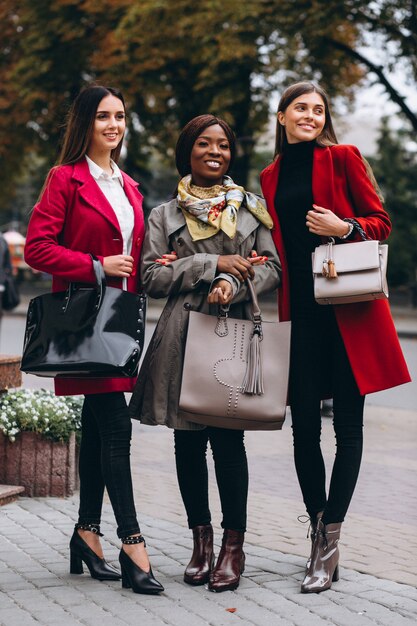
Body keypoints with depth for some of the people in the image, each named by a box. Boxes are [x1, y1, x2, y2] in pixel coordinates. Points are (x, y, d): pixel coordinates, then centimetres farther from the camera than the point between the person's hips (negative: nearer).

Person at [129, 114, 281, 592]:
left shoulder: (252, 208, 13)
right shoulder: (165, 215, 11)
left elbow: (271, 268, 7)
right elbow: (152, 278, 2)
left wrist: (234, 283, -13)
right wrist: (213, 264, -7)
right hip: (183, 336, 1)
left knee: (228, 439, -6)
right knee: (188, 441, 3)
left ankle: (233, 546, 3)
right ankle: (201, 539, 16)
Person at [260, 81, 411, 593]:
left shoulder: (342, 158, 4)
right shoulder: (271, 177, 16)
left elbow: (381, 222, 3)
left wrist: (344, 228, -14)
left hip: (348, 306, -3)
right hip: (299, 307, 3)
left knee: (347, 424, -2)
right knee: (304, 423, 0)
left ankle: (329, 540, 4)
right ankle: (321, 538, 12)